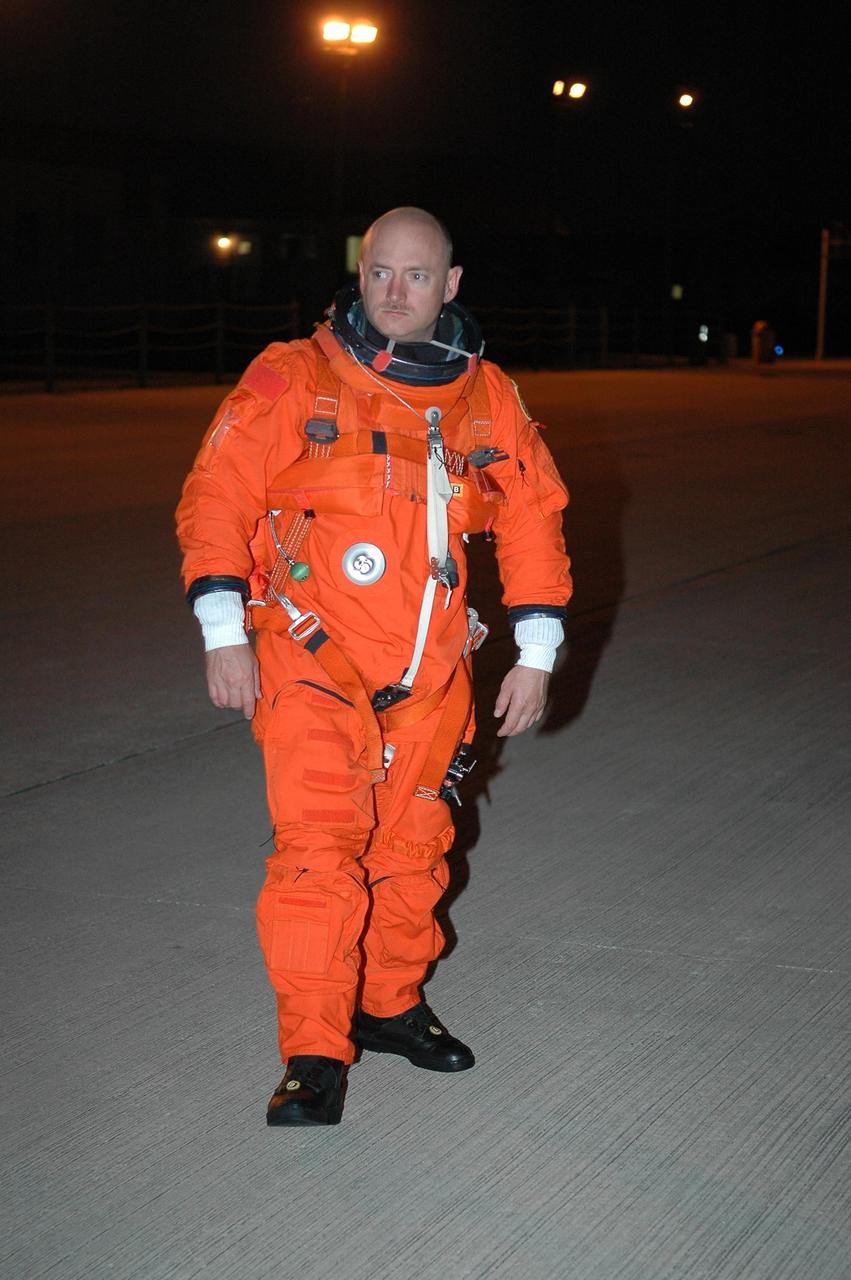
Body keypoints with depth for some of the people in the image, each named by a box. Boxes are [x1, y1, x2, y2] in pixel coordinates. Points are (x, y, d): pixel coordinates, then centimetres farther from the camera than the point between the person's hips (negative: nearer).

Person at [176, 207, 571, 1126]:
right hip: (312, 662, -4)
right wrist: (224, 635, -13)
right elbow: (217, 499, -5)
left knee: (412, 847, 13)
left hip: (431, 672, 4)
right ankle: (313, 1057, -7)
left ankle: (390, 1006, 33)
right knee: (319, 846, -14)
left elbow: (534, 521, 12)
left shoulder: (489, 399, 7)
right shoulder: (292, 380, -4)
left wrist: (536, 654, 8)